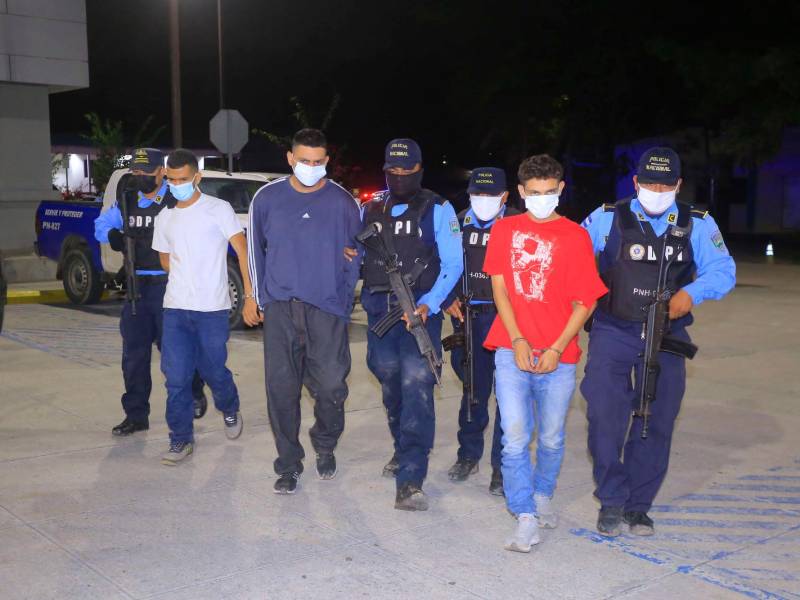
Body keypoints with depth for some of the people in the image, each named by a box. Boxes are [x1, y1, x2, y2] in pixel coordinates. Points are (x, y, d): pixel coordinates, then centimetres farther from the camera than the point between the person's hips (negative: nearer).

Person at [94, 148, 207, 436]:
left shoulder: (177, 202, -6)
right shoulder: (126, 202, 11)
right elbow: (101, 224, 21)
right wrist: (112, 235, -2)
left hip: (168, 285, -5)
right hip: (136, 284, 5)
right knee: (134, 352, 7)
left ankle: (195, 395, 27)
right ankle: (136, 414, 17)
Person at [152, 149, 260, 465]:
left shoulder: (219, 210, -4)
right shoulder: (164, 217, 10)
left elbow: (243, 252, -9)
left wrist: (250, 296, -16)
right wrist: (186, 279, 9)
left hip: (212, 309, -3)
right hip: (175, 309, 4)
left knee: (214, 371, 8)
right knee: (175, 378, 1)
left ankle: (230, 410, 38)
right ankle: (181, 440, 12)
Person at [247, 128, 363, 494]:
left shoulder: (343, 202, 3)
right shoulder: (268, 198, 6)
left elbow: (354, 256, 8)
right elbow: (256, 249, 13)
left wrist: (345, 302, 2)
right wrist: (263, 298, 9)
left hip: (327, 310, -1)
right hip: (280, 309, 1)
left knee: (331, 385, -2)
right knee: (281, 387, 1)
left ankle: (325, 447, 26)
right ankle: (289, 464, 14)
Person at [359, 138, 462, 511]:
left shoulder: (437, 210, 0)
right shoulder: (370, 210, 12)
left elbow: (453, 264, -4)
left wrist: (427, 305, -16)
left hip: (420, 312, -4)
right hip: (379, 310, 5)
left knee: (416, 389, -15)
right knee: (390, 386, 15)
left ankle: (410, 480, -16)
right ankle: (403, 450, 38)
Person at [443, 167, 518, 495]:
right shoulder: (460, 223, 8)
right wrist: (448, 301, 4)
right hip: (468, 319, 3)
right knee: (474, 388, 15)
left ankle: (503, 465, 11)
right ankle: (469, 454, 29)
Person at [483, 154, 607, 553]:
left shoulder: (575, 236, 1)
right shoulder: (505, 230, 7)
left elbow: (585, 302, 0)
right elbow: (499, 287, 3)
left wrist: (556, 349, -9)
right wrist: (518, 340, -9)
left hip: (557, 356, 0)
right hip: (512, 350, 0)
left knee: (551, 438, 11)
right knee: (515, 438, -6)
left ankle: (543, 494, 37)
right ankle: (525, 517, 4)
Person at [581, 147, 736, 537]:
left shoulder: (697, 225, 3)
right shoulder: (608, 218, -1)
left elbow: (723, 270, -1)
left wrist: (693, 292, -21)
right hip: (613, 332, -2)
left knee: (657, 422, 8)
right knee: (605, 415, -12)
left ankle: (637, 505, 23)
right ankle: (611, 500, 5)